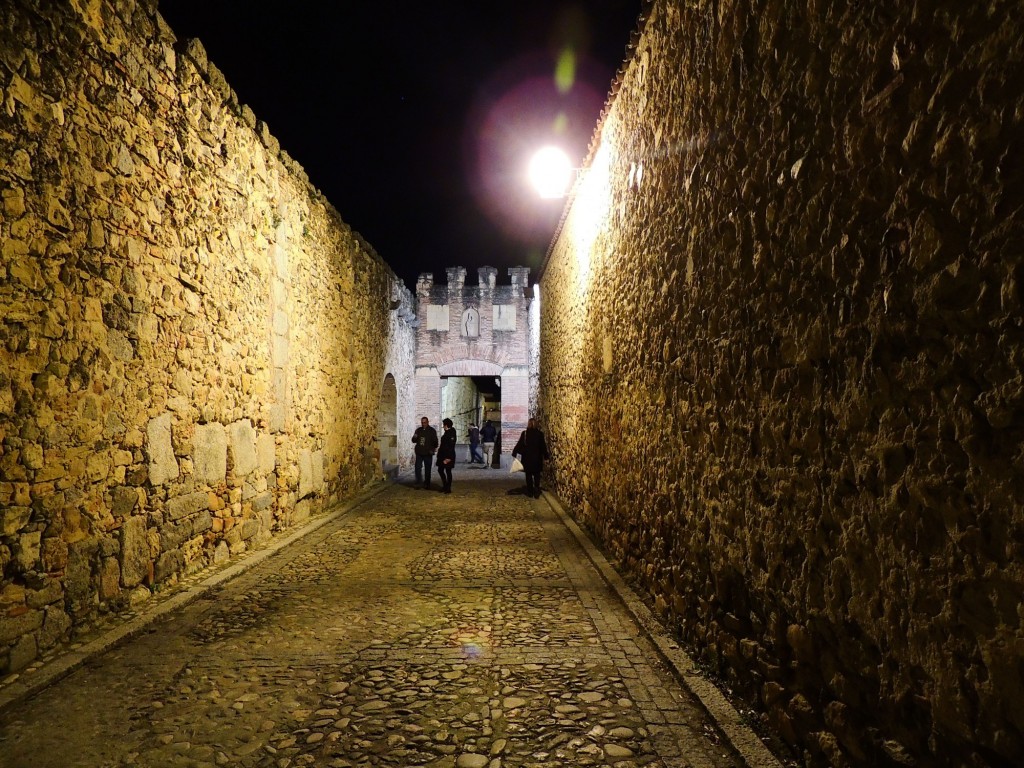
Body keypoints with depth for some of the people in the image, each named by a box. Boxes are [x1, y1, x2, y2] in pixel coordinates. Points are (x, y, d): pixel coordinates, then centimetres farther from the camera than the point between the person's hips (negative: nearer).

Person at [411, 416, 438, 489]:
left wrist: (433, 449, -10)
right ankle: (418, 481, 4)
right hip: (419, 453, 2)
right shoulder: (418, 430, 8)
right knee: (418, 467, -6)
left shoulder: (432, 431, -1)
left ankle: (427, 483, 13)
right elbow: (414, 440, 10)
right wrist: (414, 437, -11)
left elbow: (435, 441, 1)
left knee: (427, 469, 5)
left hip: (428, 453, -2)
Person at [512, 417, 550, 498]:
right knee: (537, 475, 9)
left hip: (527, 457, 0)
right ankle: (536, 491, -1)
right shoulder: (540, 434, -5)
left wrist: (514, 452, 3)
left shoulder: (524, 433, -7)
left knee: (528, 475, 10)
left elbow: (519, 444, -6)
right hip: (537, 458, 1)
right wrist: (546, 455, 9)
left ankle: (530, 492, 11)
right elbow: (543, 446, -1)